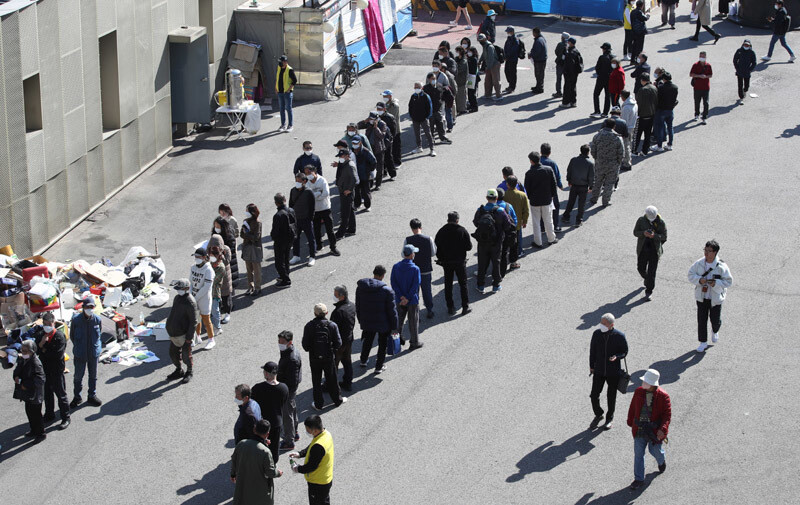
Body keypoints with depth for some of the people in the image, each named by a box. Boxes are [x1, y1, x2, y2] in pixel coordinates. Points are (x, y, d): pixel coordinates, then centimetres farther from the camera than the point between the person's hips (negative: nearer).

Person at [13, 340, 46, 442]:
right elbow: (18, 370, 17)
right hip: (27, 393, 9)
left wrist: (26, 385, -23)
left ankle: (41, 433, 17)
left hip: (34, 394, -9)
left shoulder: (35, 363, -25)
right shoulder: (22, 360, 1)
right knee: (29, 411, 21)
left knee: (36, 414, 2)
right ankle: (34, 430, 38)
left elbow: (40, 379, -27)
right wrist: (16, 377, -6)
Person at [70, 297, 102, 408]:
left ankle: (92, 396, 31)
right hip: (80, 353, -2)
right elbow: (72, 335, 0)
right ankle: (77, 397, 26)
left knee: (93, 375, 14)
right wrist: (78, 346, 0)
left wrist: (97, 346, 4)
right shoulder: (76, 319, -14)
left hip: (93, 352, 2)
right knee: (78, 375, 8)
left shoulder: (97, 319, -8)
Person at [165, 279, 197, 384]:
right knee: (173, 354, 18)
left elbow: (193, 322, -19)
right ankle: (179, 371, 37)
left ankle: (189, 372, 28)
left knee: (186, 356, 6)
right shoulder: (177, 297, 6)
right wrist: (170, 330, 21)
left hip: (183, 335, -8)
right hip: (174, 334, 8)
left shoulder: (190, 302, -21)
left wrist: (189, 337, -18)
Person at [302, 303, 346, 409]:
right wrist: (332, 349, 8)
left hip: (314, 358, -1)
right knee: (332, 379, 19)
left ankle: (318, 404, 22)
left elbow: (305, 344, -12)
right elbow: (338, 343, -11)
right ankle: (337, 399, 35)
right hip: (329, 357, 1)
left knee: (316, 381, 14)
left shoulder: (309, 326, -15)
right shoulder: (332, 325, -14)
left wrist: (309, 349, 9)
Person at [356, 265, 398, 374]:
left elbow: (358, 306, 5)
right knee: (382, 344, 16)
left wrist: (360, 320, 19)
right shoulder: (387, 291, -20)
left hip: (367, 323, 4)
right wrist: (394, 326, -4)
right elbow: (392, 310, -15)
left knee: (367, 341, 28)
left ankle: (363, 361, 44)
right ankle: (379, 367, 25)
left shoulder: (360, 287, -7)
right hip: (383, 324, -4)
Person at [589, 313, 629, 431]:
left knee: (611, 397, 11)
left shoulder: (619, 336, -15)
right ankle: (598, 415, 27)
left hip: (613, 372, -2)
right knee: (594, 395, 1)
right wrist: (592, 366, 8)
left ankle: (610, 418, 31)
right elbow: (592, 350, 5)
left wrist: (616, 357, -25)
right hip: (599, 370, 2)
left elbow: (624, 352, -4)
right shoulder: (597, 333, -7)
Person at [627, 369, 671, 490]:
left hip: (655, 432, -3)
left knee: (655, 451, 17)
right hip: (639, 430, 3)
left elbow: (667, 415, -16)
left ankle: (661, 462, 54)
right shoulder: (639, 392, -5)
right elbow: (632, 408, 9)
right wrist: (631, 422, 16)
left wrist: (663, 429, -28)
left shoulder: (663, 396, -16)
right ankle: (639, 479, 13)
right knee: (638, 454, 3)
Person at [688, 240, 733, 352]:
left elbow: (728, 281, -10)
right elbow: (691, 275, 2)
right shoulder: (699, 263, -5)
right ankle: (703, 342, 12)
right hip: (701, 297, 2)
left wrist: (716, 283, -25)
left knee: (715, 319, 10)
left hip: (715, 298, -2)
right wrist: (699, 280, -18)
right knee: (701, 320, 1)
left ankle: (715, 332, 46)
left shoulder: (721, 266, -14)